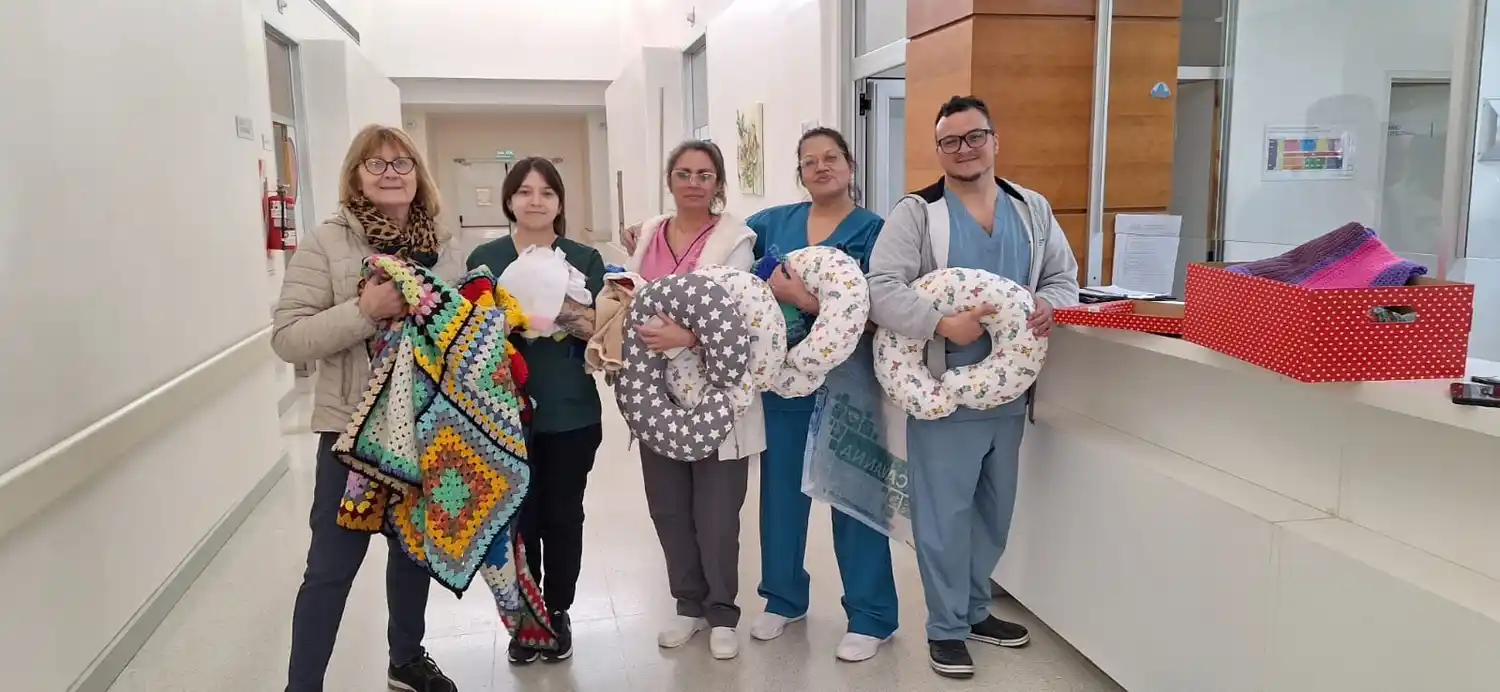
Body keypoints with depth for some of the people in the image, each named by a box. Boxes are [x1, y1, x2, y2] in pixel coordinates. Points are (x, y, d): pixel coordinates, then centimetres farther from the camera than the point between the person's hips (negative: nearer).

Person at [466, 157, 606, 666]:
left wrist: (570, 313, -21)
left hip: (570, 412, 0)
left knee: (563, 515, 8)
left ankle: (558, 614, 25)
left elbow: (602, 329, -1)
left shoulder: (585, 258, 4)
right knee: (518, 516, 4)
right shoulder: (484, 258, 4)